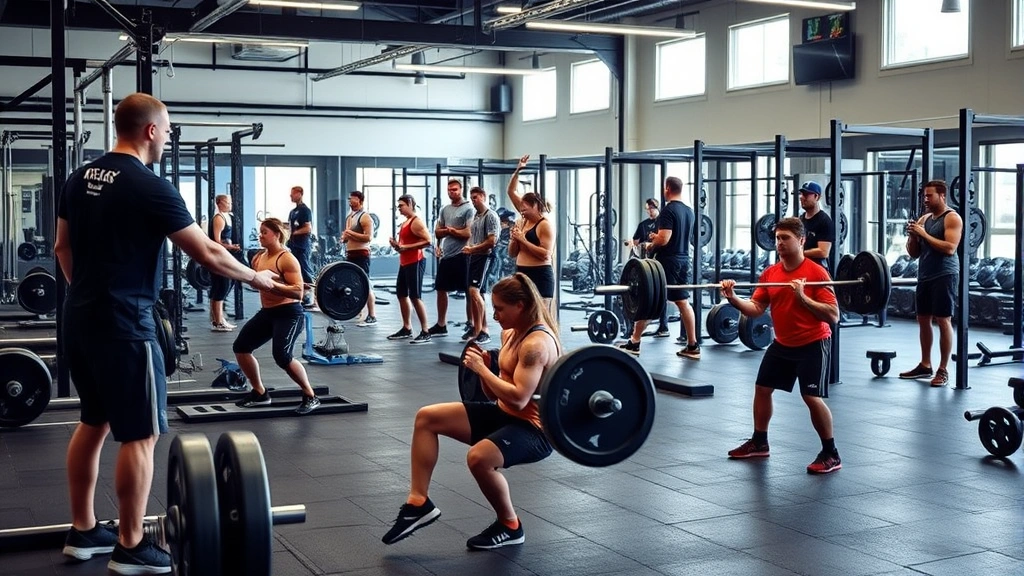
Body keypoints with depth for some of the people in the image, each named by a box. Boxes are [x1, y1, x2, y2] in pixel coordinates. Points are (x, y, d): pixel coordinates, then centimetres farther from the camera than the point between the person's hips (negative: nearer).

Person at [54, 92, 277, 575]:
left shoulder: (80, 178, 10)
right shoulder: (150, 187, -16)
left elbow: (62, 247, 18)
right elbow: (207, 253, -12)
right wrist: (254, 277, 2)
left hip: (79, 318, 9)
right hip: (123, 324, -9)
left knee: (94, 422, 19)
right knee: (141, 435, -1)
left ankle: (83, 532, 27)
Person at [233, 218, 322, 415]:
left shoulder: (287, 259, -16)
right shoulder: (258, 257, 9)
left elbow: (298, 292, -26)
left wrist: (273, 284, -33)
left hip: (288, 314, -9)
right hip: (267, 312, 9)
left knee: (282, 356, -24)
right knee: (240, 347, 6)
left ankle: (310, 397, -9)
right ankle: (260, 393, 19)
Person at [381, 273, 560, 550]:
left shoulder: (537, 343, -21)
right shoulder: (510, 334, 9)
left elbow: (518, 399, -28)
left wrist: (482, 369, -21)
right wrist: (483, 368, -4)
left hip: (534, 428, -10)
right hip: (503, 414, 10)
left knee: (478, 457, -37)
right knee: (426, 417, 1)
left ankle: (510, 526, -9)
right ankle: (418, 503, 4)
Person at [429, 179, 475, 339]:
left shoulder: (468, 209, -7)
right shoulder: (444, 210, 15)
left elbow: (469, 233, -16)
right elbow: (437, 232, 12)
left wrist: (450, 230, -6)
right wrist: (452, 230, -7)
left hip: (462, 255, -8)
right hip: (446, 255, 8)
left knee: (468, 291, -1)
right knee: (441, 289, 12)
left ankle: (471, 324, 5)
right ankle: (441, 325, 21)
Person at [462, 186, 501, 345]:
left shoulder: (491, 216, -9)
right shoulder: (475, 216, 18)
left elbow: (492, 241, -16)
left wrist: (472, 249, -11)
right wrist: (468, 248, 4)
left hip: (484, 257, -9)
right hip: (474, 257, 9)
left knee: (474, 291, -18)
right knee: (479, 293, 10)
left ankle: (478, 330, -13)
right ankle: (483, 329, 15)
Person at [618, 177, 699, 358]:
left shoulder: (668, 210, -15)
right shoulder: (689, 211, 13)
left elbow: (664, 239, -22)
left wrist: (650, 245, -3)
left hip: (667, 261, -8)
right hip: (683, 260, 8)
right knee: (683, 302, 9)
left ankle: (634, 344, 4)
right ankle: (692, 346, 5)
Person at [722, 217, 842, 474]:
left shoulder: (817, 273, -19)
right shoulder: (770, 273, 0)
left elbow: (833, 315, -23)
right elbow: (755, 309, -3)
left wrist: (802, 298, -32)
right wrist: (733, 299, -20)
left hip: (813, 344, -7)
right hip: (782, 343, 7)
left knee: (812, 397, -16)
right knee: (762, 387, 14)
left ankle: (831, 454, -2)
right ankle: (759, 442, 32)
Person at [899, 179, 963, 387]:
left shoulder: (952, 218, -7)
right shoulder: (924, 219, 15)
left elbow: (950, 248, -20)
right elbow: (913, 253, 16)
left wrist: (924, 234, -19)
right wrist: (912, 236, -3)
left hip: (944, 275, -8)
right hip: (924, 275, 8)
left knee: (943, 320, -6)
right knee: (923, 319, 10)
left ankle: (943, 370, -3)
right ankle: (925, 365, 19)